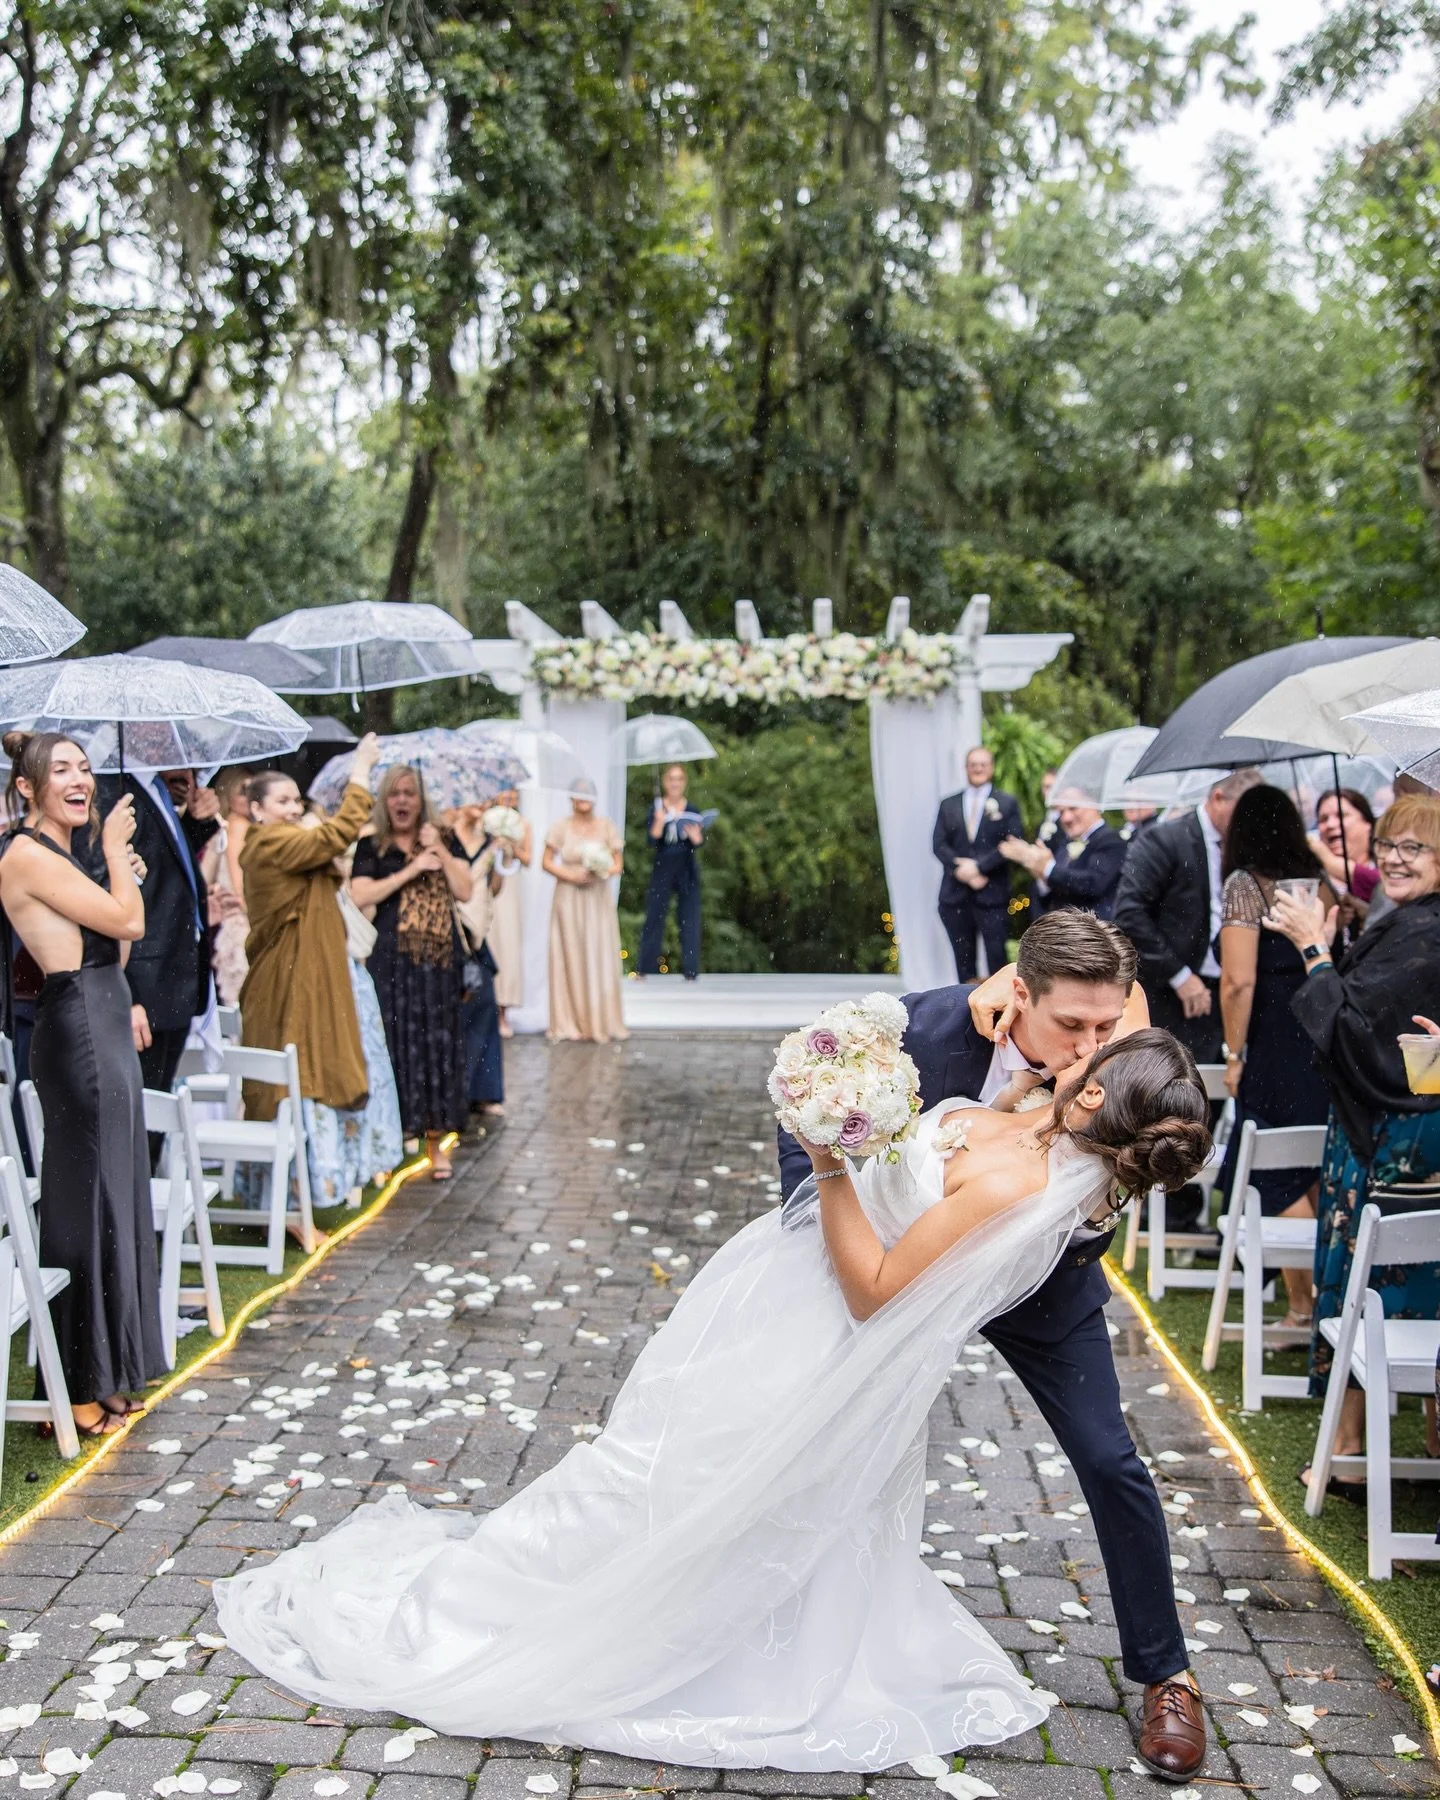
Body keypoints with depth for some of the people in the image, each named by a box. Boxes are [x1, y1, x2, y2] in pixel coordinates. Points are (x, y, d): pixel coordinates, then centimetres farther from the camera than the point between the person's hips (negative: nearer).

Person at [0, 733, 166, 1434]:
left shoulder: (63, 856, 16)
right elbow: (129, 922, -15)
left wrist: (121, 865, 10)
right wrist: (116, 848, -2)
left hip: (104, 1031, 10)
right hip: (77, 1035, -10)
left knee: (111, 1198, 13)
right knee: (84, 1203, -4)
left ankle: (104, 1370, 24)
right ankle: (75, 1388, 6)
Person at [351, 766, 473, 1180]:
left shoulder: (444, 840, 11)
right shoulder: (372, 847, 6)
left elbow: (464, 891, 1)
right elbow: (360, 896, -8)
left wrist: (439, 851, -8)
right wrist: (411, 870, -11)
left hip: (440, 959, 1)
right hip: (393, 959, -1)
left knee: (439, 1043, 0)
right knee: (398, 1044, -3)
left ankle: (437, 1139, 5)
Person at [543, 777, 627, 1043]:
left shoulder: (606, 827, 6)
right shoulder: (561, 827, 2)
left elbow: (618, 864, 7)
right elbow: (546, 861, 2)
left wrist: (604, 871, -14)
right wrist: (570, 875, -12)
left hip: (598, 900, 1)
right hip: (569, 899, -1)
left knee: (600, 959, -1)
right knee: (572, 959, -1)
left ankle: (600, 1021, 7)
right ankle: (574, 1024, 5)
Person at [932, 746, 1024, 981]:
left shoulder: (1007, 803, 7)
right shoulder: (948, 804, 14)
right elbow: (938, 843, 6)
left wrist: (978, 866, -13)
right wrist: (960, 869, -11)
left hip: (992, 893, -3)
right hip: (955, 893, 3)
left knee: (996, 956, -5)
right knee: (963, 956, 6)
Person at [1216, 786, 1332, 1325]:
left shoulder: (1245, 884, -7)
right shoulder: (1318, 881, 12)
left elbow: (1239, 980, -15)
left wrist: (1235, 1052, -7)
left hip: (1274, 1052, -7)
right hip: (1326, 1044, 7)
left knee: (1280, 1181, -1)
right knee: (1318, 1173, 16)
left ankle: (1301, 1306, -3)